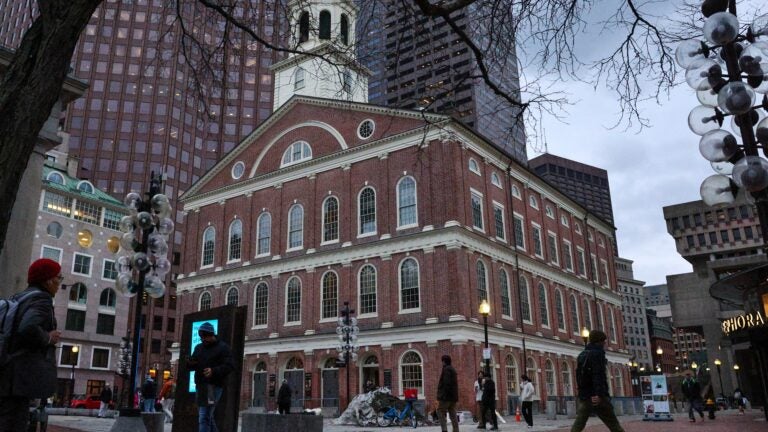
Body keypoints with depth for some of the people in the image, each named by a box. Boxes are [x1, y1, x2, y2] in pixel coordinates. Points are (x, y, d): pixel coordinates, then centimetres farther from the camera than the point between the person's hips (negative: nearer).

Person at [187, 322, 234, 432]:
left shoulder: (223, 347, -2)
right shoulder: (198, 348, 18)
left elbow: (229, 366, -11)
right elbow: (191, 365, 20)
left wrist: (214, 371, -26)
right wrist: (190, 363, -5)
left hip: (213, 386, -7)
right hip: (200, 386, 7)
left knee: (204, 418, -13)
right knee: (208, 417, 16)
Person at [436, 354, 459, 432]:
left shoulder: (446, 369, -11)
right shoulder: (453, 369, 20)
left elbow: (446, 383, -20)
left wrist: (442, 396, -19)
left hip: (446, 396, -9)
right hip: (453, 396, 9)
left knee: (440, 412, -3)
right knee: (452, 414, 8)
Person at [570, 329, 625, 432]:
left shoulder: (581, 355, 19)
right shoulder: (597, 353, -5)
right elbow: (598, 374, -17)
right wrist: (599, 393, -24)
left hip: (584, 397, 7)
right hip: (597, 397, -7)